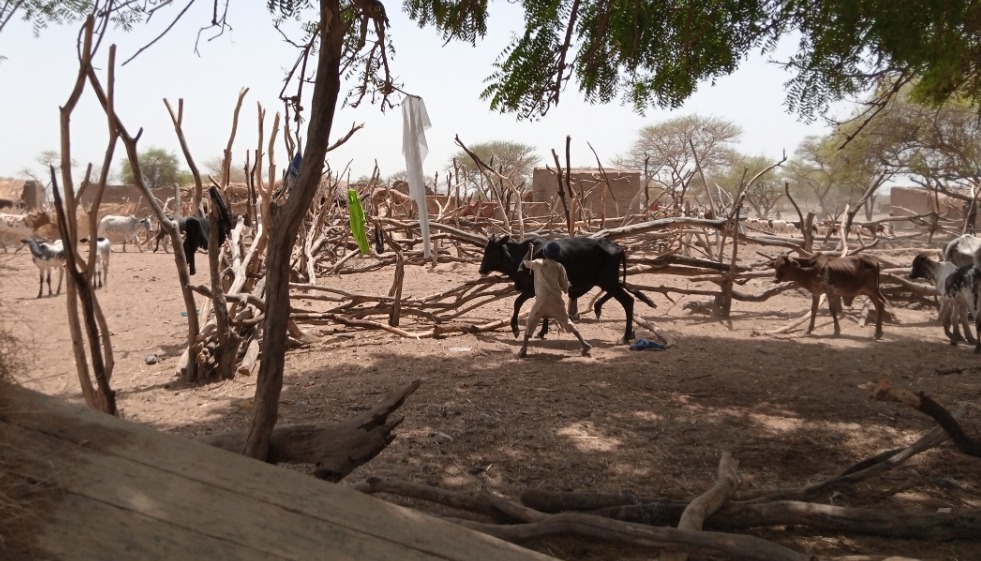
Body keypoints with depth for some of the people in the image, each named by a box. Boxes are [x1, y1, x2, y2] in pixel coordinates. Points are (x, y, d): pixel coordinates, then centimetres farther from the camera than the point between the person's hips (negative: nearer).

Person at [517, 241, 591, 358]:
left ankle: (523, 349, -1)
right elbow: (565, 287, 3)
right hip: (556, 300, 1)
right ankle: (584, 344, 10)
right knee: (567, 322, 13)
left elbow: (526, 263, 29)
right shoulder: (559, 267, 2)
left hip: (541, 300, -1)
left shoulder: (537, 263, 5)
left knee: (531, 323, 10)